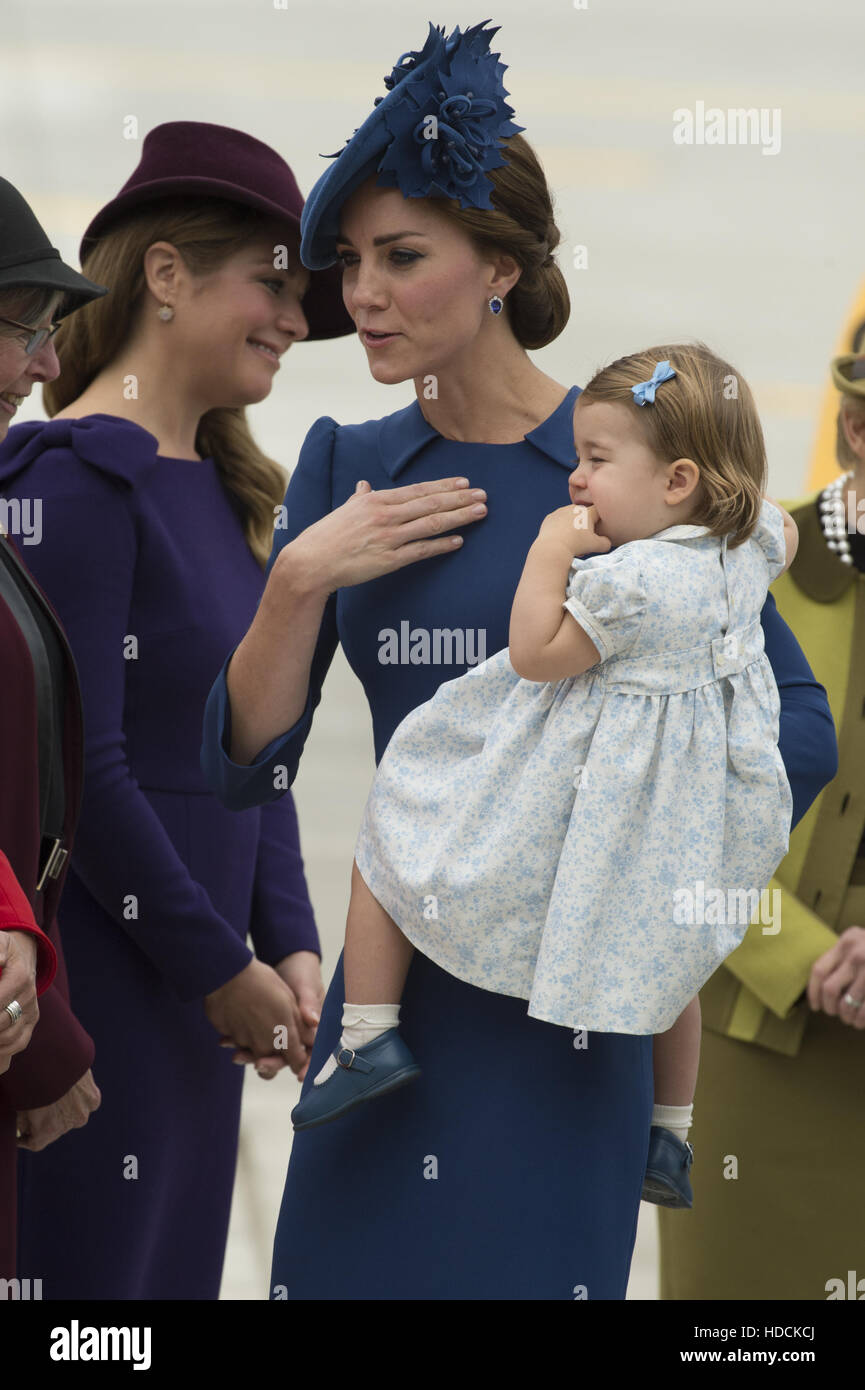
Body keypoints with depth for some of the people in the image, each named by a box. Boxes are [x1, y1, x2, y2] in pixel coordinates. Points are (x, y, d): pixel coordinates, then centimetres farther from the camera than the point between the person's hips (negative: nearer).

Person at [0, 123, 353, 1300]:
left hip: (196, 986, 9)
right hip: (97, 976, -9)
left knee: (176, 1266, 12)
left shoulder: (226, 491, 13)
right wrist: (223, 967, -11)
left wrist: (289, 948, 3)